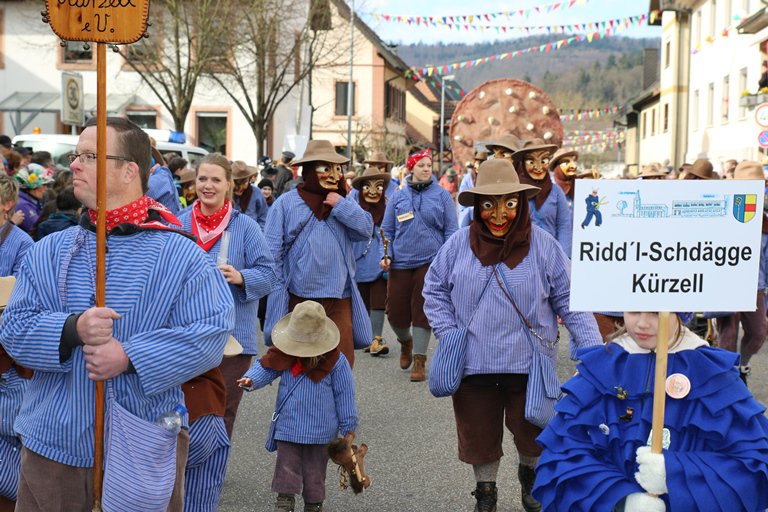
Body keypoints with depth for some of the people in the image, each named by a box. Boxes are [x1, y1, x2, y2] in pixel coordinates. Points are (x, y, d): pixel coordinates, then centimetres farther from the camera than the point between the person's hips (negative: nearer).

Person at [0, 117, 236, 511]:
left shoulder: (182, 255, -5)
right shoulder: (47, 252, 6)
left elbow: (212, 332, -14)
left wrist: (131, 356, -23)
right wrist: (72, 330, -21)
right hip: (53, 445, 3)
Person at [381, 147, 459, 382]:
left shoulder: (441, 195, 4)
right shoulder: (398, 196, 8)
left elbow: (451, 230, 5)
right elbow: (387, 230, 12)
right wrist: (386, 255, -1)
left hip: (431, 262, -2)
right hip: (400, 263, 2)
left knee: (423, 311, -3)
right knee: (395, 312, 1)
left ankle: (419, 360, 9)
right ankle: (405, 341, 34)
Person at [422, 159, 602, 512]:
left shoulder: (543, 246, -6)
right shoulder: (459, 244, -2)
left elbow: (570, 301, -2)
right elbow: (434, 290, 8)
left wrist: (593, 348, -9)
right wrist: (448, 334, -4)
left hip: (529, 364, -1)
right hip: (473, 365, 1)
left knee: (532, 433, 14)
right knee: (480, 435, 13)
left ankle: (531, 479, 45)